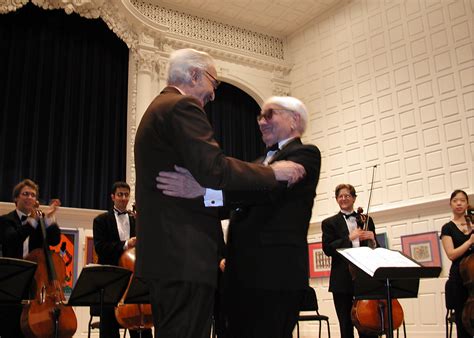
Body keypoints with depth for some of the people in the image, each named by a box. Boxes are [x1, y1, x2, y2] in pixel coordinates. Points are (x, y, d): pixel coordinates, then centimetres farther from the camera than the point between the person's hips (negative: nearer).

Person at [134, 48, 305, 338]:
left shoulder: (158, 109, 23)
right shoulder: (183, 107, -9)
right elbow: (214, 169, -21)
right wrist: (273, 172, -11)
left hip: (163, 251, 11)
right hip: (185, 253, -10)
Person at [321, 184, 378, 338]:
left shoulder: (367, 220, 14)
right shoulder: (329, 223, 7)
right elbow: (327, 249, -6)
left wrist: (372, 240, -8)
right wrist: (350, 238, -16)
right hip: (342, 280, -1)